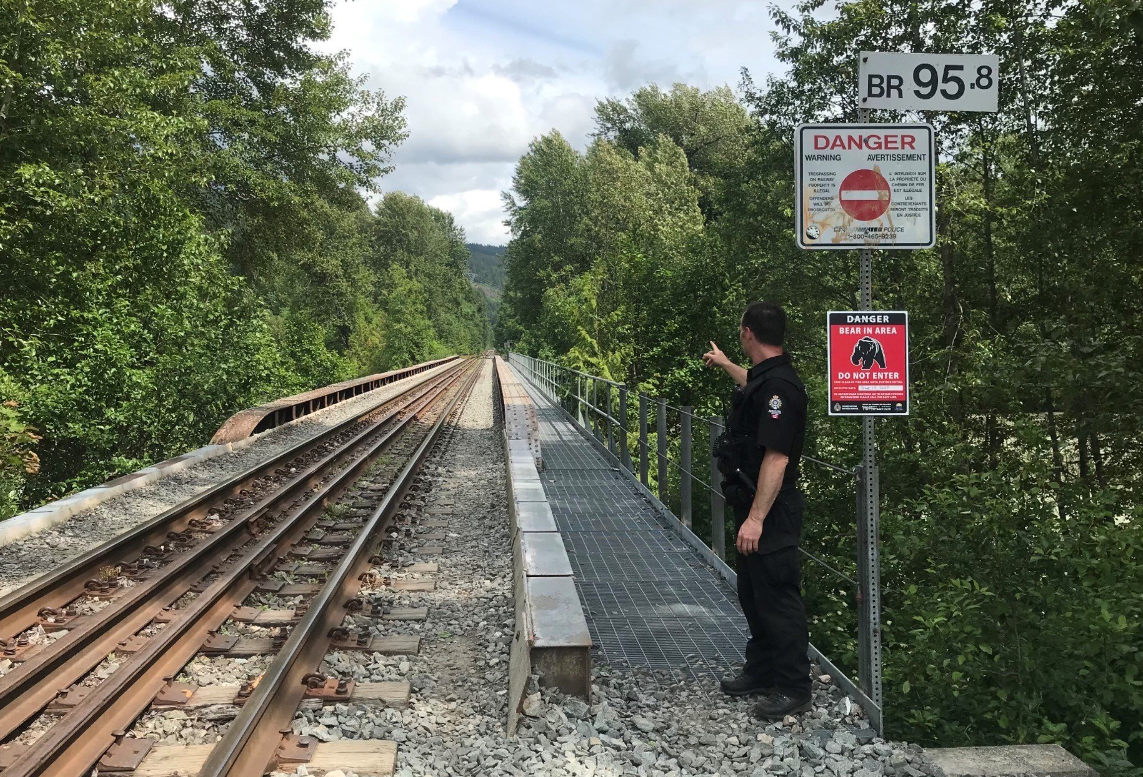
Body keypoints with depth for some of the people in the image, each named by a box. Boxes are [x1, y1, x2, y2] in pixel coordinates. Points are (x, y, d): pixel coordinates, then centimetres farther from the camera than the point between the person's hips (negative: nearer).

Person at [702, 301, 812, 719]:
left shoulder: (779, 385, -22)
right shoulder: (765, 377, 10)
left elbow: (776, 458, -27)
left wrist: (756, 518, -27)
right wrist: (724, 363, 54)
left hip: (771, 513, -11)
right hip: (754, 507, 11)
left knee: (778, 599, -1)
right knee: (752, 593, 20)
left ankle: (793, 689, 11)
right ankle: (761, 672, 33)